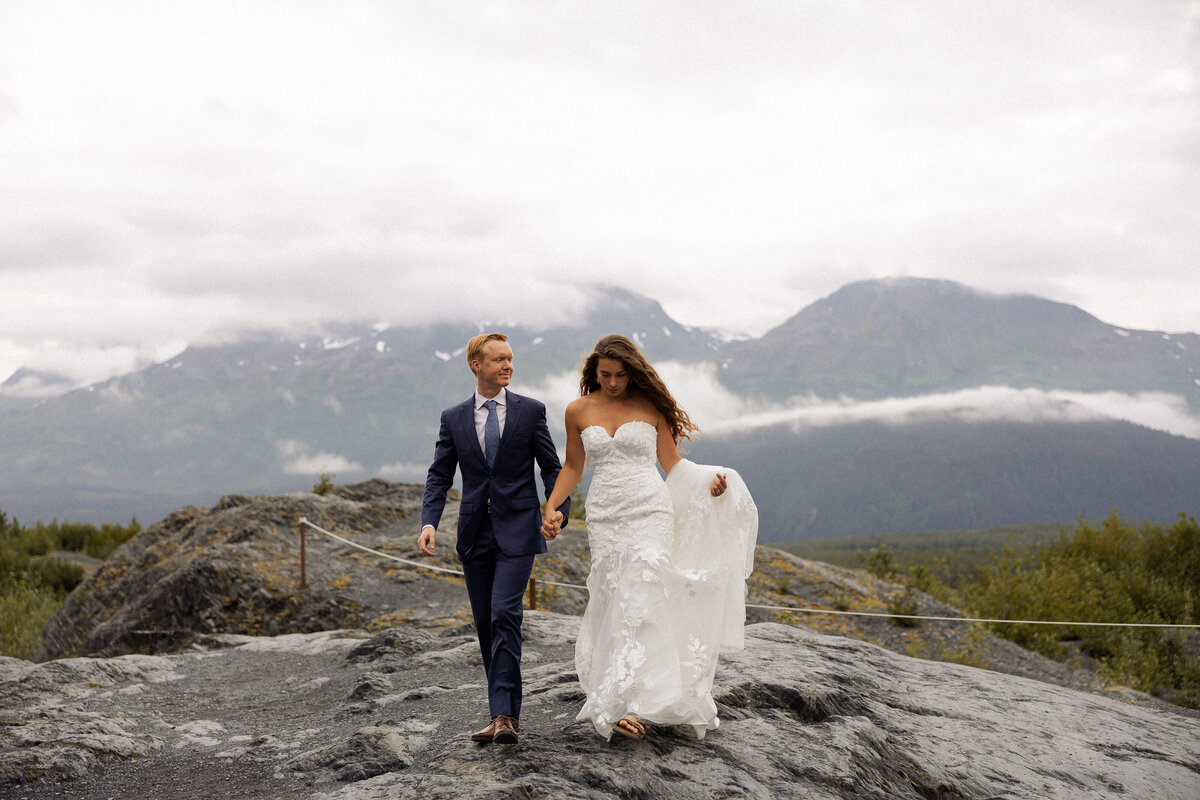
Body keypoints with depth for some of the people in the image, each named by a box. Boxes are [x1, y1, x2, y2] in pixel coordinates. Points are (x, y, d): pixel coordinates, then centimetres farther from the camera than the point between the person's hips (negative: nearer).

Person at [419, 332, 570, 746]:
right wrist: (429, 522, -10)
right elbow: (439, 476, 6)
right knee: (485, 624, 7)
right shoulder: (453, 418, 7)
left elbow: (551, 467, 4)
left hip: (517, 529, -3)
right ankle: (504, 711, 17)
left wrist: (558, 510, -13)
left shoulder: (530, 411, 2)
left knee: (504, 615, -16)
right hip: (475, 533, 3)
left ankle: (504, 715, -15)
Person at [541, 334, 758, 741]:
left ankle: (626, 704, -16)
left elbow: (672, 461, 8)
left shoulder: (651, 406, 3)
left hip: (650, 512, -2)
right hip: (605, 517, 2)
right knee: (615, 602, -4)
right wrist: (551, 508, 6)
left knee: (641, 600, -13)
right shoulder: (579, 411, 7)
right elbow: (572, 467, 16)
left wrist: (709, 479, -9)